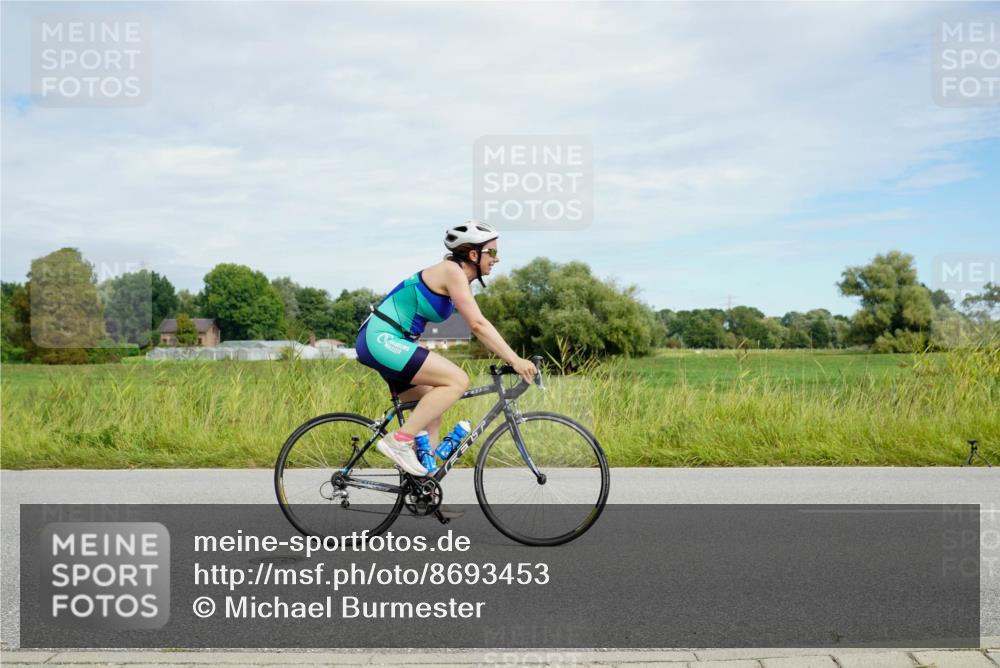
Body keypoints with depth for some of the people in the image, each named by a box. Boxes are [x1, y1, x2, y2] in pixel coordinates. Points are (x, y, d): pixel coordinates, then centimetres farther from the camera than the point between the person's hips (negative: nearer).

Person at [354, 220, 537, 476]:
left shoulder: (459, 278, 16)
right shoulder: (452, 271, -13)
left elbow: (478, 325, 17)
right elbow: (478, 325, -21)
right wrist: (515, 360, -22)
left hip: (384, 341, 11)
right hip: (381, 339, -11)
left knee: (431, 418, 13)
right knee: (458, 380, -19)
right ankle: (399, 440, -15)